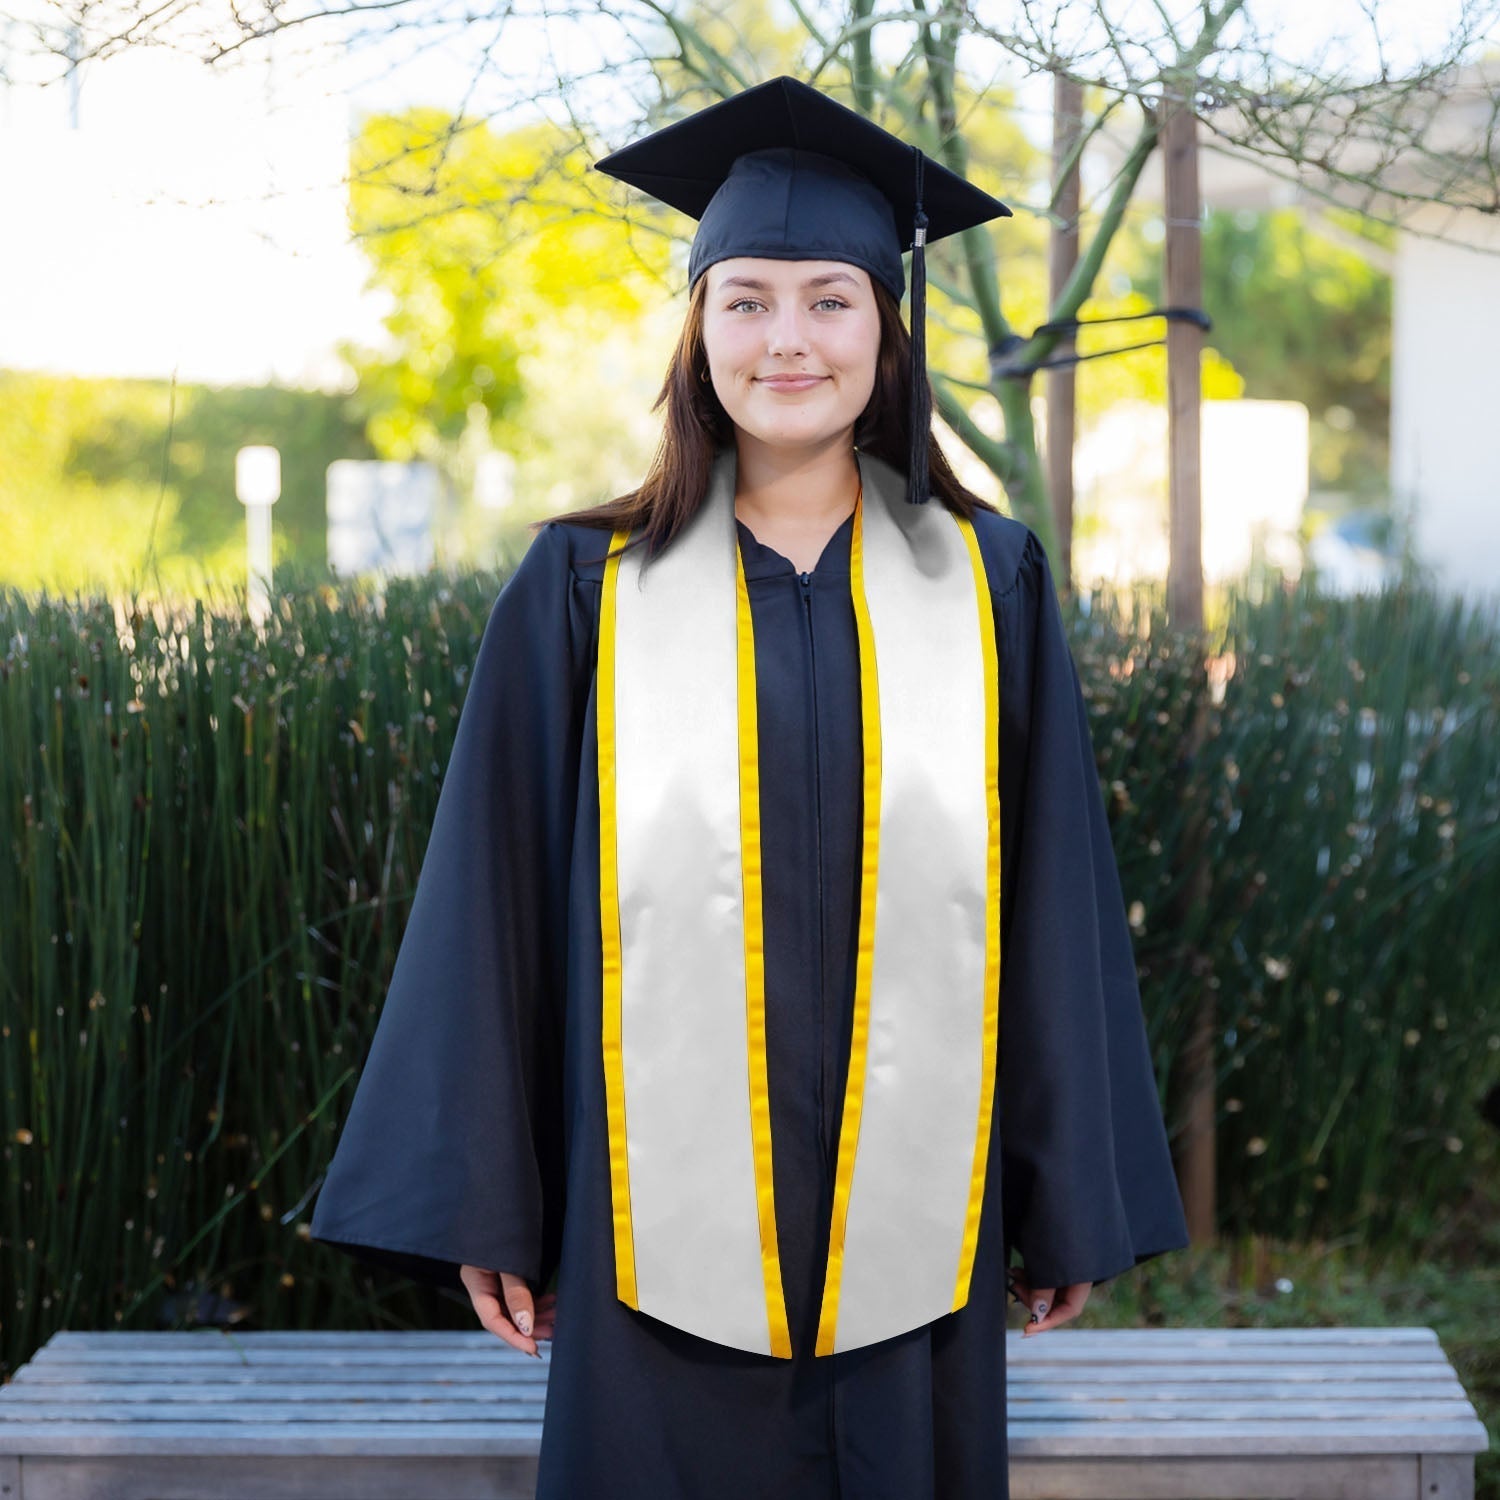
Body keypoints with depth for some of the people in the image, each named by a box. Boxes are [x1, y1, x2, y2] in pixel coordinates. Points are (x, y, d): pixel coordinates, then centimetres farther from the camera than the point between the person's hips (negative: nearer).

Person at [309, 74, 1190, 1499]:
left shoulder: (988, 586, 4)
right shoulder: (585, 592, 1)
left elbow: (1056, 903, 5)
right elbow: (494, 905, 2)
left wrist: (1072, 1205, 5)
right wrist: (485, 1210, 0)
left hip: (908, 1231, 1)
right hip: (665, 1225, -1)